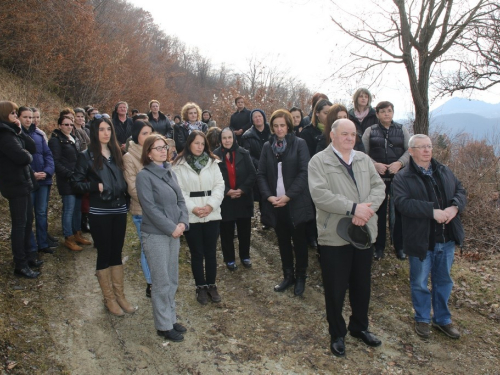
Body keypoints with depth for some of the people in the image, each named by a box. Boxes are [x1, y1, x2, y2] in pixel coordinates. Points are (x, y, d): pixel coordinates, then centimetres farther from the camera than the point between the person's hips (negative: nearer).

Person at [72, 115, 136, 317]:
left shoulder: (116, 153, 9)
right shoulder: (86, 155, -4)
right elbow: (76, 182, -6)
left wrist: (123, 190, -2)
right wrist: (96, 186, -18)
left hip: (119, 210, 4)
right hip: (99, 212, -4)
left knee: (116, 253, 11)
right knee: (104, 254, 5)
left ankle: (120, 296, 22)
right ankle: (109, 298, 18)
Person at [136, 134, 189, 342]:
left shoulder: (170, 172, 10)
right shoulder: (144, 176, -10)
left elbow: (180, 200, 9)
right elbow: (150, 207, -16)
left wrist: (183, 222, -7)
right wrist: (171, 227, -16)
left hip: (174, 233, 7)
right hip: (155, 235, -7)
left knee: (172, 280, 14)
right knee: (162, 282, 1)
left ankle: (170, 318, 28)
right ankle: (163, 326, 15)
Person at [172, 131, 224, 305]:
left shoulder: (212, 162, 6)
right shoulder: (179, 165, -1)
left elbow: (219, 185, 2)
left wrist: (211, 205, -11)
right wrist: (192, 208, -15)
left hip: (212, 214, 2)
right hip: (191, 216, -2)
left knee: (211, 252, 10)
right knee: (197, 253, 8)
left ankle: (211, 285, 25)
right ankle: (201, 287, 22)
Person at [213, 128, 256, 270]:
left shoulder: (243, 153, -1)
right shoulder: (215, 155, -5)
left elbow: (252, 174, -2)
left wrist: (242, 190, -13)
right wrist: (227, 191, -16)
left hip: (243, 199, 2)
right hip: (225, 200, -1)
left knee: (245, 230, 11)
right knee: (227, 232, 8)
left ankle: (245, 256, 30)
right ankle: (229, 259, 24)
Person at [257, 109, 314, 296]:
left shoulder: (299, 144, -4)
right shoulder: (267, 146, 7)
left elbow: (304, 172, -11)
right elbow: (261, 174, 5)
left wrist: (288, 196, -16)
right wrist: (269, 196, -9)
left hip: (296, 202, -3)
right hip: (275, 203, 3)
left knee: (299, 240, 9)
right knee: (283, 241, 13)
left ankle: (300, 277, 24)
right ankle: (288, 276, 28)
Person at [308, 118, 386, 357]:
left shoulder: (364, 160, 11)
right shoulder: (319, 161, -6)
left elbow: (379, 186, 1)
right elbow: (319, 194, -19)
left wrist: (367, 208, -18)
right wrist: (353, 208, -22)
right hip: (334, 236, -5)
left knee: (362, 286, 19)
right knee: (335, 289, 8)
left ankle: (359, 327, 40)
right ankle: (337, 334, 28)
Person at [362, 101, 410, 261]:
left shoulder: (402, 130, 8)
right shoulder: (370, 131, 5)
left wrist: (399, 163, -14)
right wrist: (375, 165, -15)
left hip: (398, 176, 1)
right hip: (377, 177, -1)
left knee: (399, 211, 3)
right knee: (379, 211, 7)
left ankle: (399, 246, 18)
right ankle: (379, 246, 19)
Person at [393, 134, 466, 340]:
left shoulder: (444, 172, 9)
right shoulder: (402, 178, -9)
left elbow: (460, 191, 7)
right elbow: (403, 203, -21)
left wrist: (454, 207, -14)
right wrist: (433, 211, -27)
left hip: (447, 238, 5)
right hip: (421, 240, -5)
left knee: (443, 281, 19)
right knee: (420, 283, 11)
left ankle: (442, 319, 37)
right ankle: (422, 319, 31)